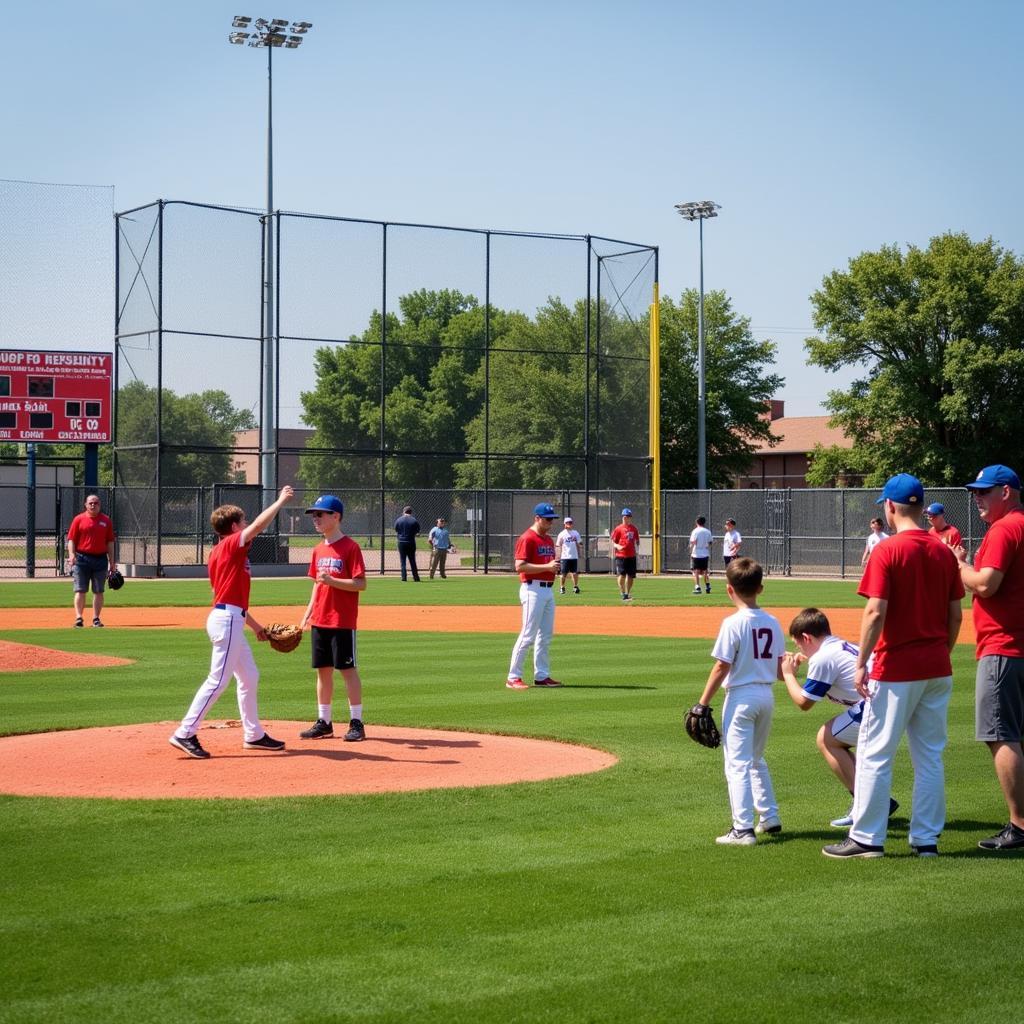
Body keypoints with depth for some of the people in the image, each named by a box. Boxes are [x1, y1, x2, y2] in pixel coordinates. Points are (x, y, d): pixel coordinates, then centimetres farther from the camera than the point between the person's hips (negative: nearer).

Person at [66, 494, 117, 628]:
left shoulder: (106, 520, 8)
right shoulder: (79, 519, 2)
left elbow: (110, 542, 10)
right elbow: (71, 539, -1)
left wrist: (112, 561, 7)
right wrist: (72, 555, -15)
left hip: (100, 559, 2)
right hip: (82, 558, -2)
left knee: (98, 591, 5)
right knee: (80, 590, -5)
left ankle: (96, 619, 10)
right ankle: (78, 618, -8)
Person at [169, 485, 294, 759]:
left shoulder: (218, 552, 19)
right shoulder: (232, 544, -7)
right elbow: (259, 525, -21)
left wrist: (255, 626, 26)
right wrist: (281, 501, -8)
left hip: (229, 619, 10)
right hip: (227, 620, -10)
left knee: (249, 677, 16)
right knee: (218, 680, -10)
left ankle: (253, 734, 22)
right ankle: (185, 734, -10)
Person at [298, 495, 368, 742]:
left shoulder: (350, 547, -10)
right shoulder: (319, 550, 12)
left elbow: (360, 584, -14)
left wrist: (332, 581, -24)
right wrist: (307, 614, 13)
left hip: (343, 621, -7)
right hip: (320, 621, 7)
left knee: (348, 669, -3)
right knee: (323, 670, 10)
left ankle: (356, 722, 3)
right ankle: (324, 722, 17)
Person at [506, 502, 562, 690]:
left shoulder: (548, 539, 17)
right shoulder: (527, 539, -11)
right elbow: (520, 566, -20)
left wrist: (555, 566, 7)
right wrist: (546, 566, -23)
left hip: (548, 589, 9)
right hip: (533, 589, -9)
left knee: (546, 635, 11)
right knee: (528, 635, -9)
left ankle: (542, 676, 17)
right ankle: (513, 677, -5)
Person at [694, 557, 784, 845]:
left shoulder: (733, 623, -14)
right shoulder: (773, 622, 4)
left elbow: (722, 667, -15)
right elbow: (780, 668, 8)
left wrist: (703, 703, -10)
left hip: (741, 695, -7)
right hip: (766, 695, 7)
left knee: (737, 764, -4)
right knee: (756, 760, 23)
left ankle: (743, 829, -8)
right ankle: (770, 818, 26)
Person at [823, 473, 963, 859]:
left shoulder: (887, 551, -12)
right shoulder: (944, 553, 6)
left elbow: (876, 612, -17)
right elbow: (955, 615, 8)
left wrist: (861, 663, -12)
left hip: (896, 668, -6)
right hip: (937, 669, 6)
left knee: (875, 754, 2)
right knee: (930, 756, 11)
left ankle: (866, 837, 4)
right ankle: (927, 839, 14)